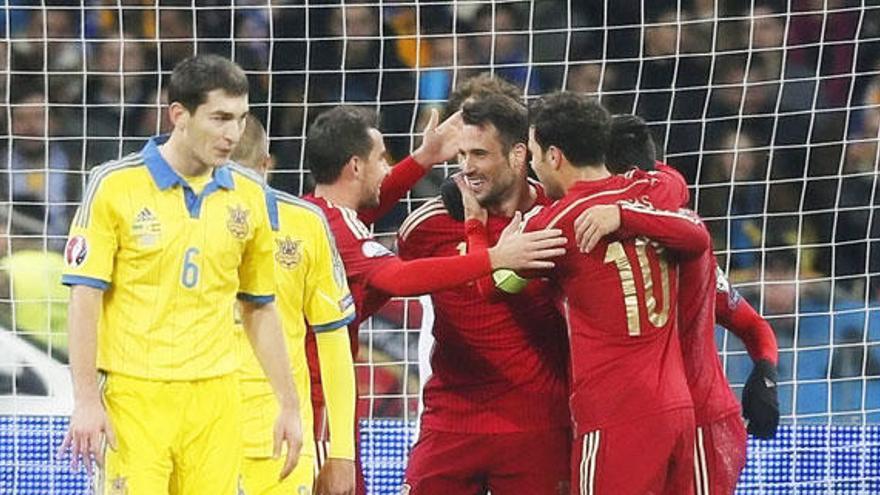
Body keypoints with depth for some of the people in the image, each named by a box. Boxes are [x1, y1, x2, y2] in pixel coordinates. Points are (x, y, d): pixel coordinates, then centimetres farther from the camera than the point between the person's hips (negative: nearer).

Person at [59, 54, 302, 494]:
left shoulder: (248, 196, 10)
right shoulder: (115, 185, -3)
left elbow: (260, 309, 18)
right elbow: (84, 297, -4)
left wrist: (288, 405, 15)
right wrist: (86, 400, -11)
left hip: (215, 395, 4)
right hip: (133, 395, -4)